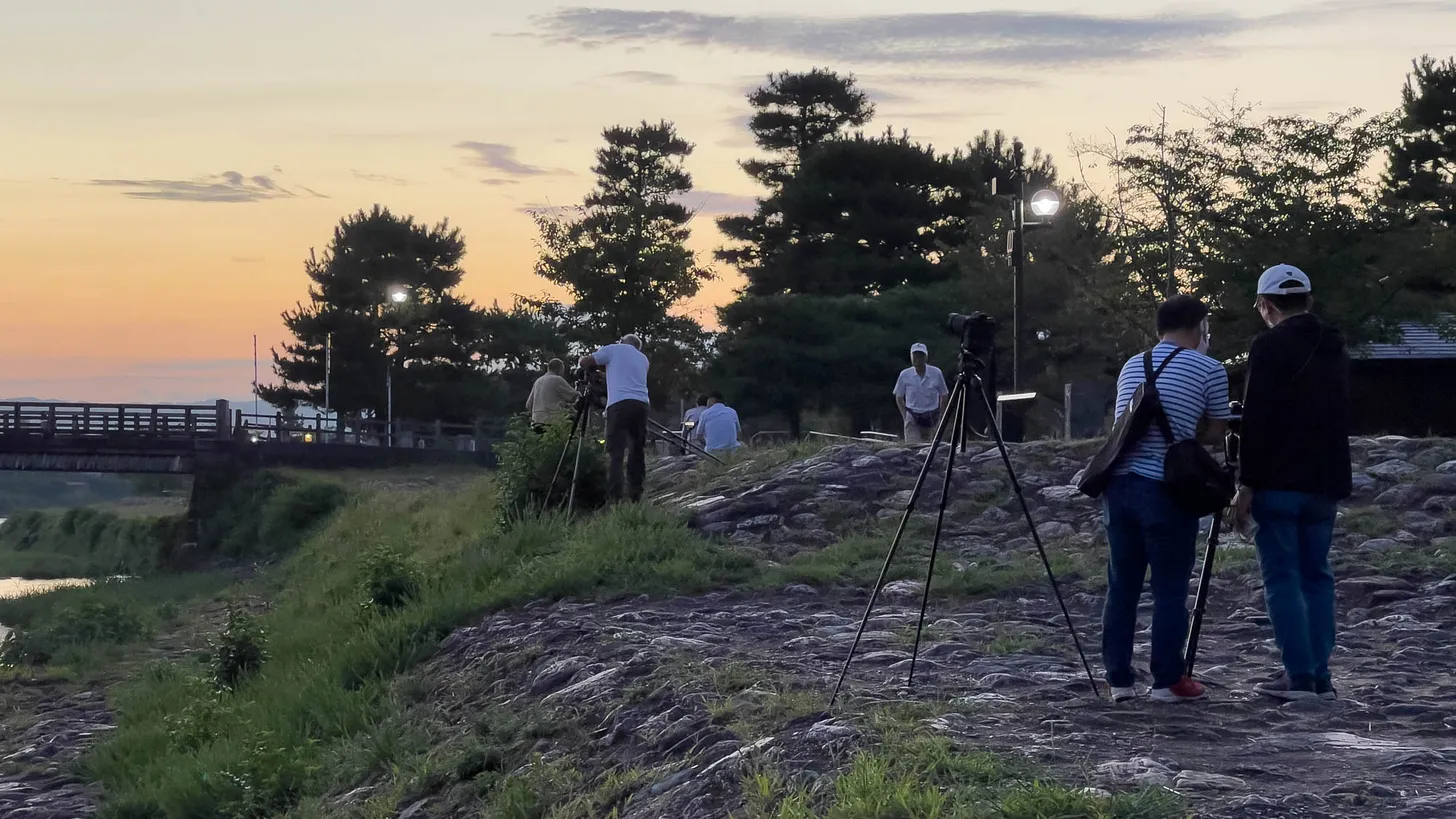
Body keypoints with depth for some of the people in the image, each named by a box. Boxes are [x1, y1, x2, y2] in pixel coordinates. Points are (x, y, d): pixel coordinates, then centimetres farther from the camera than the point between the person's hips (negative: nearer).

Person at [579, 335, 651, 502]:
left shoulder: (614, 350, 12)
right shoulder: (643, 359, 26)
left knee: (615, 454, -8)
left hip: (619, 404, -4)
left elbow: (584, 362, 9)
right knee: (637, 452, 11)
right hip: (641, 405, 5)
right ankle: (636, 498, 7)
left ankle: (614, 500, -18)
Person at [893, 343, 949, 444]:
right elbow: (899, 397, 8)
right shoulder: (905, 375, -6)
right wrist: (905, 415, 0)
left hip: (931, 417, 1)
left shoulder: (936, 373, -7)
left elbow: (944, 395, 6)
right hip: (912, 417, -1)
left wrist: (940, 416, 2)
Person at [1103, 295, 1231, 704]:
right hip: (1165, 490, -5)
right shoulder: (1209, 370, 0)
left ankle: (1119, 679, 14)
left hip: (1118, 483, 5)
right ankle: (1168, 680, 7)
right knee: (1170, 590, 3)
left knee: (1121, 586, 10)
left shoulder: (1131, 366, 17)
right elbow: (1217, 431, 6)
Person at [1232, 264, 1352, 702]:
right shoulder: (1336, 350, 15)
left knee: (1282, 577, -2)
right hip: (1324, 484, 7)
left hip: (1278, 483, -7)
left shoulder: (1269, 346, -10)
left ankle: (1299, 675, -5)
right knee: (1317, 576, 11)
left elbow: (1257, 420, -14)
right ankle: (1320, 677, 10)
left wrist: (1247, 484, -11)